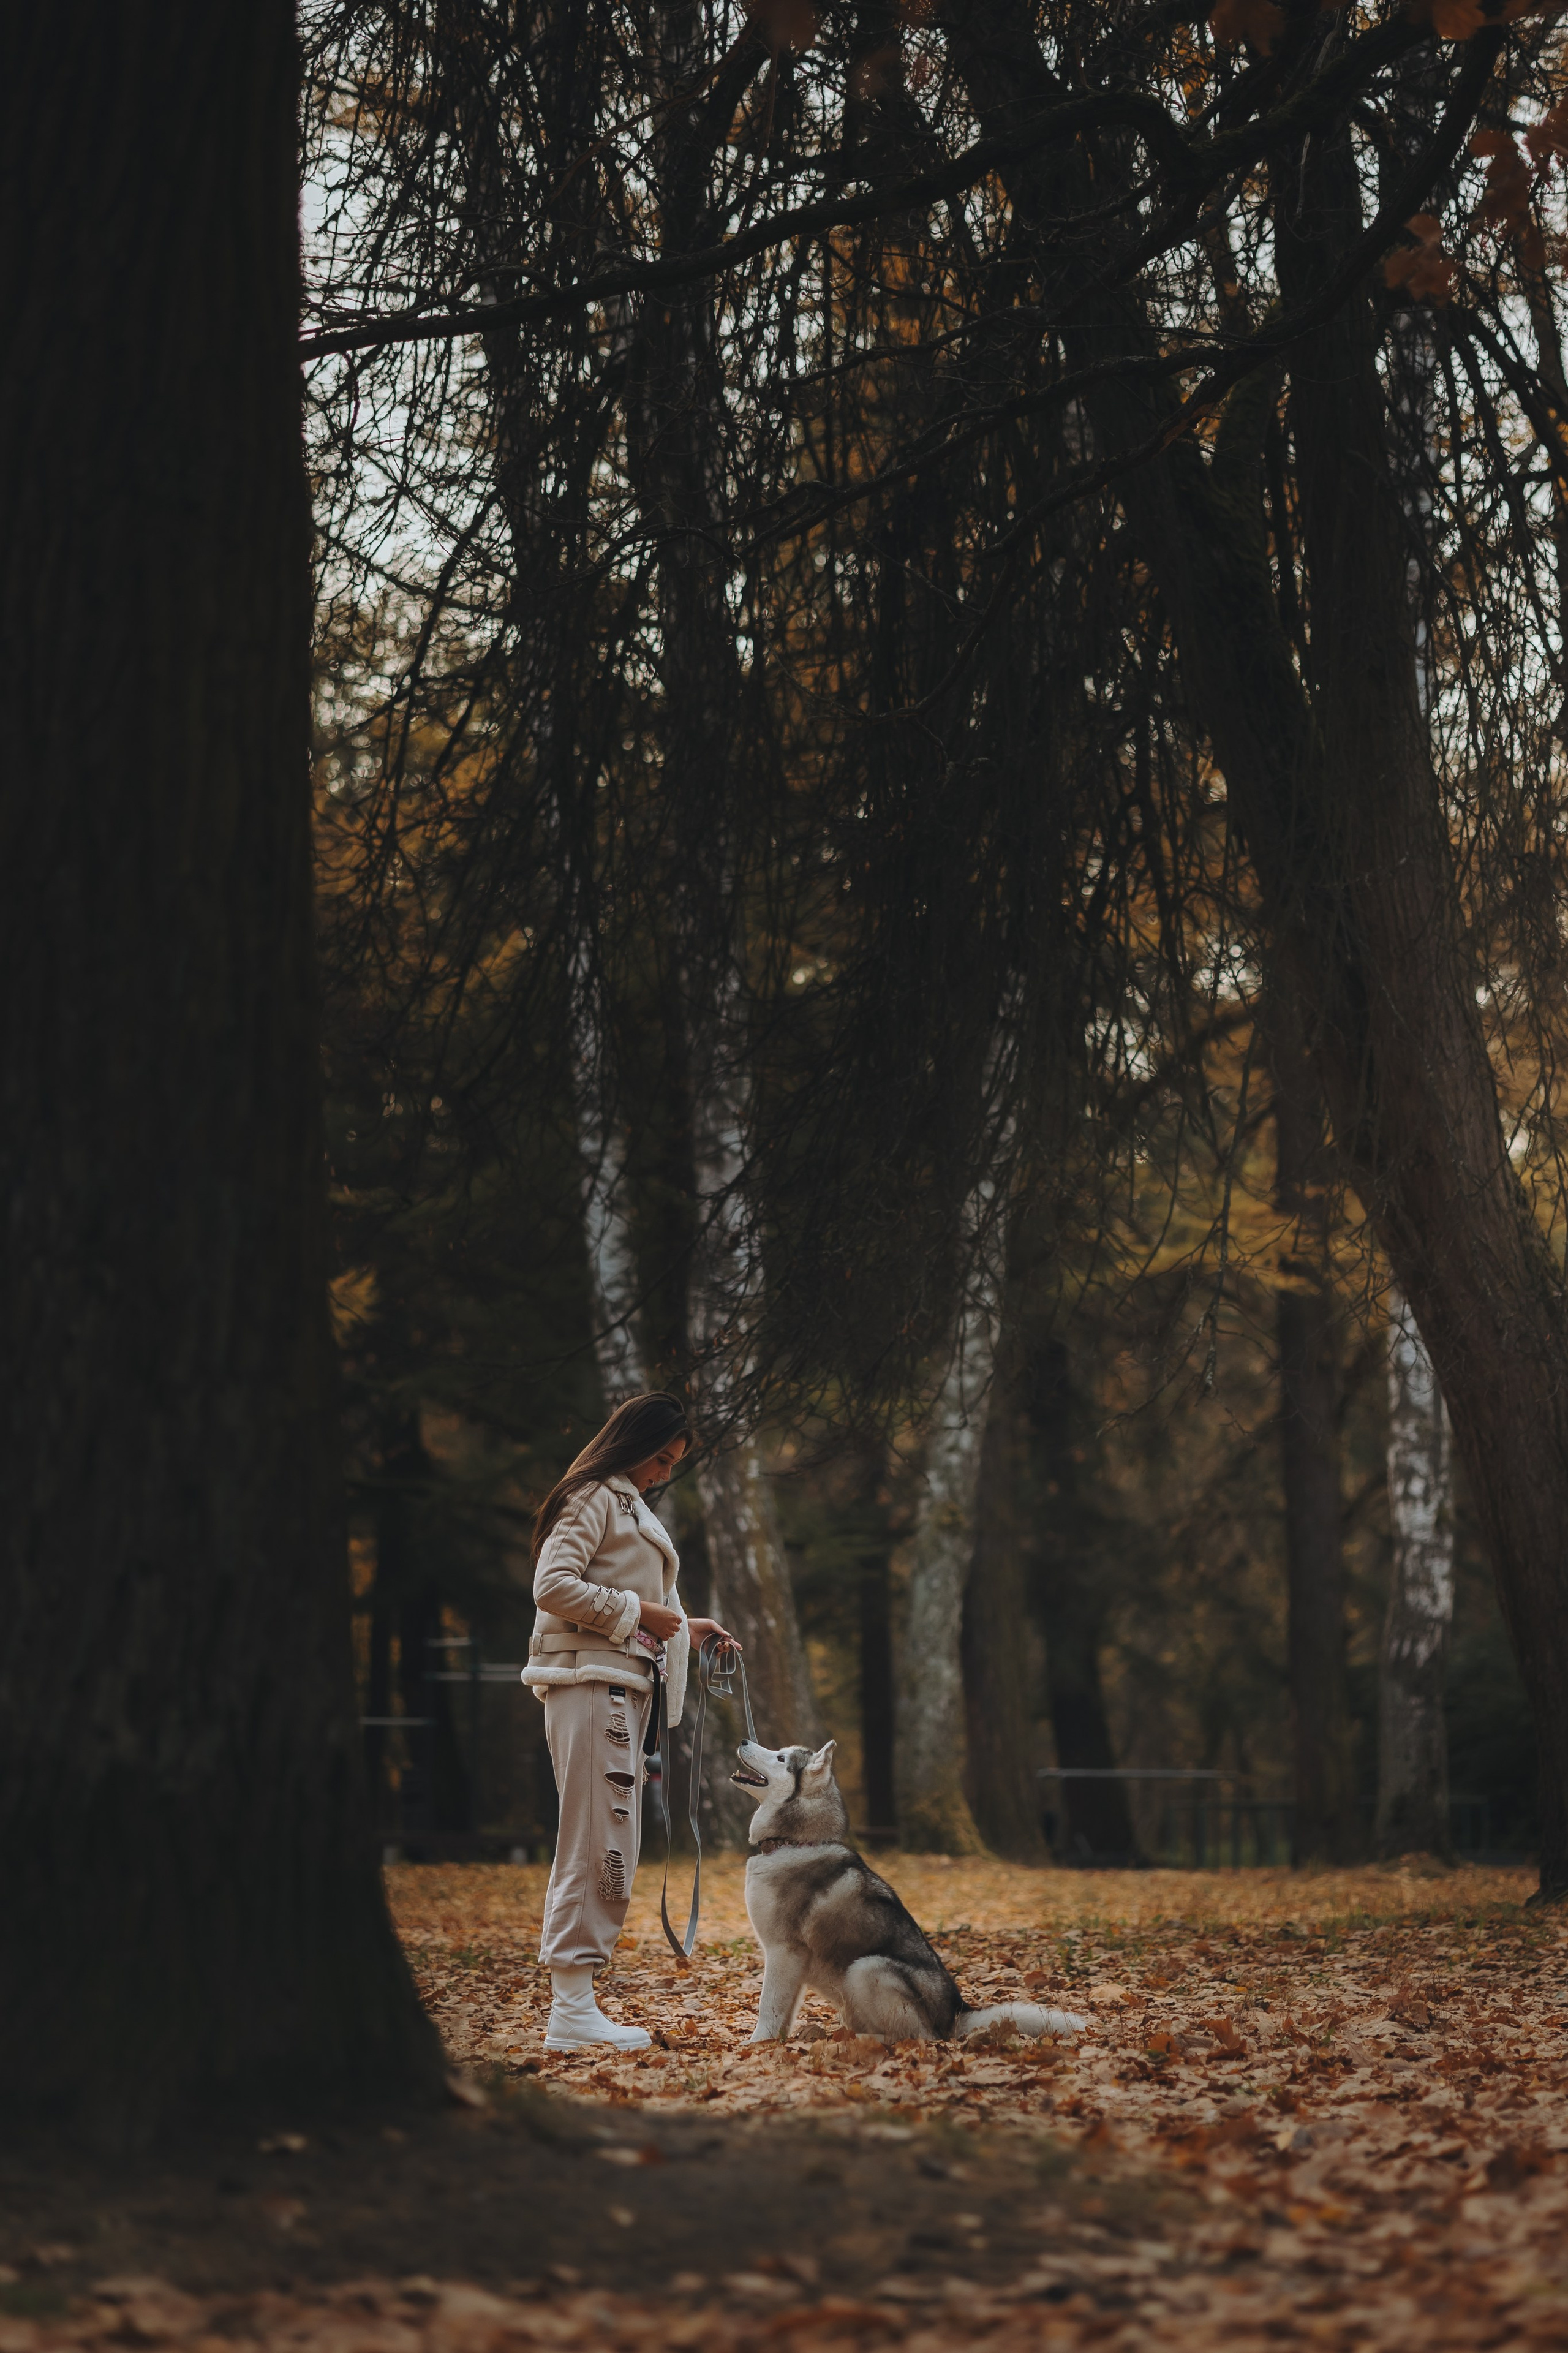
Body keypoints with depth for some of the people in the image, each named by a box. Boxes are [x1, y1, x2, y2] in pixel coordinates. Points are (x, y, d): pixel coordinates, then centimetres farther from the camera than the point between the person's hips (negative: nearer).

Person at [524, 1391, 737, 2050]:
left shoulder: (628, 1505, 24)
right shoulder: (594, 1497, -7)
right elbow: (554, 1586, -18)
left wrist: (682, 1630, 18)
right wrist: (638, 1613, -13)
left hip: (623, 1687, 10)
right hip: (590, 1682, -10)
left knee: (611, 1851, 7)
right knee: (597, 1845, -12)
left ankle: (574, 2006, 8)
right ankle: (572, 2011, -13)